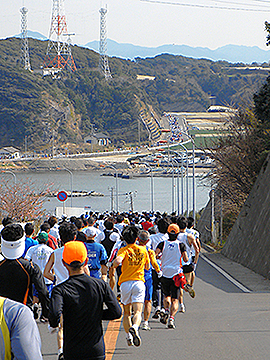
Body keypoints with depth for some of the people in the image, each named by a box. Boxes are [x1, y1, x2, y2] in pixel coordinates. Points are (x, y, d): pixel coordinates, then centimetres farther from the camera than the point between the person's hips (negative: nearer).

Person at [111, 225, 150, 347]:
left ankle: (128, 337, 13)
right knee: (137, 311, -11)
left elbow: (118, 260, -21)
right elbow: (147, 267, 21)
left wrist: (113, 266, 0)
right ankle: (134, 327, -40)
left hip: (125, 283, 0)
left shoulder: (123, 250, 0)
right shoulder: (143, 250, 10)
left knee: (126, 313, 15)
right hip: (139, 282, 0)